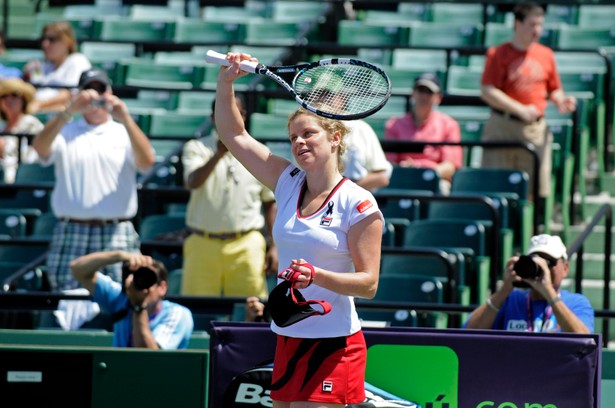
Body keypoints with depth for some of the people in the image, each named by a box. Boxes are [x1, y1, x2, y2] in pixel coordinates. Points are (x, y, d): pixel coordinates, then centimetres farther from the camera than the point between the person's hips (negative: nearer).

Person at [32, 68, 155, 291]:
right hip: (71, 233, 0)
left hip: (117, 234, 0)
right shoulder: (65, 132, 12)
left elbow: (147, 161, -6)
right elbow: (40, 147, -8)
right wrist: (68, 112, -21)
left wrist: (126, 120, -18)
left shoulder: (124, 133, 12)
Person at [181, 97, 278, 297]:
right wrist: (218, 154, -30)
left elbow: (270, 203, 12)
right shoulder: (197, 148, 3)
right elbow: (193, 182, -17)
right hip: (203, 245, -1)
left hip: (247, 247, 1)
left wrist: (274, 245, 5)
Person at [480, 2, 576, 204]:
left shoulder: (546, 55, 11)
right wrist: (520, 109, -18)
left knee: (538, 189, -2)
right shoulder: (499, 54, -2)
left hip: (536, 127, 3)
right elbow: (488, 91, -10)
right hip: (503, 126, -3)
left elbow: (554, 89, 19)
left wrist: (560, 101, -6)